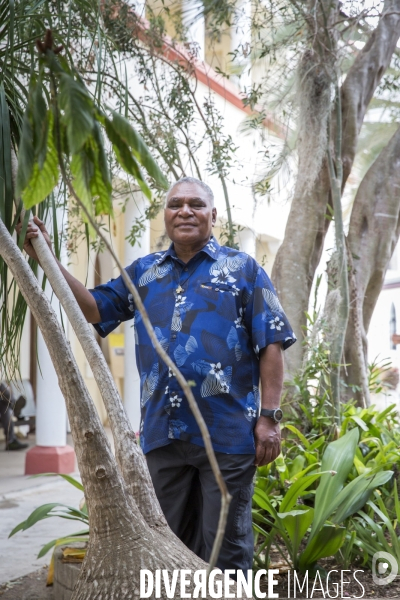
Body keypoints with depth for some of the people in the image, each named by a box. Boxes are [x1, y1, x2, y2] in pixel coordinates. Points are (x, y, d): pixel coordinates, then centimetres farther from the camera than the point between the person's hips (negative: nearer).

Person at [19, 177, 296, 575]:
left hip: (227, 434, -4)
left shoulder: (242, 269, 3)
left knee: (224, 548, 3)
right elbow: (95, 308, 13)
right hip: (163, 434, 4)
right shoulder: (143, 272, 15)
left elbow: (271, 345, -1)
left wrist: (269, 416, -8)